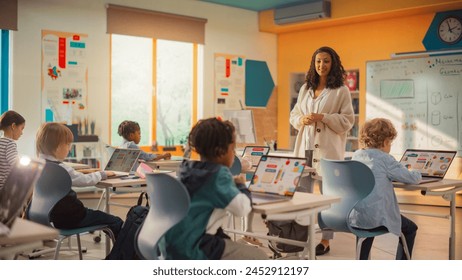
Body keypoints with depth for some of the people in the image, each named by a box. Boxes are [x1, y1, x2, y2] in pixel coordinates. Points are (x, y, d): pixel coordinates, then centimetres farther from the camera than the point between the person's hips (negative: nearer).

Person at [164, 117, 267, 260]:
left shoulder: (189, 168, 9)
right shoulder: (219, 173, -15)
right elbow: (242, 208, -22)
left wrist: (232, 183, 16)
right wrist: (241, 185, -3)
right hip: (193, 248, -9)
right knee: (259, 258, -2)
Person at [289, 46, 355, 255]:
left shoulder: (341, 91, 0)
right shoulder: (305, 88, 16)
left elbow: (347, 120, -5)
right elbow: (293, 114, 18)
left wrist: (322, 117, -15)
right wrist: (301, 120, -4)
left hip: (328, 148, -5)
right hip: (305, 146, 5)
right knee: (301, 191, 5)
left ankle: (325, 241, 11)